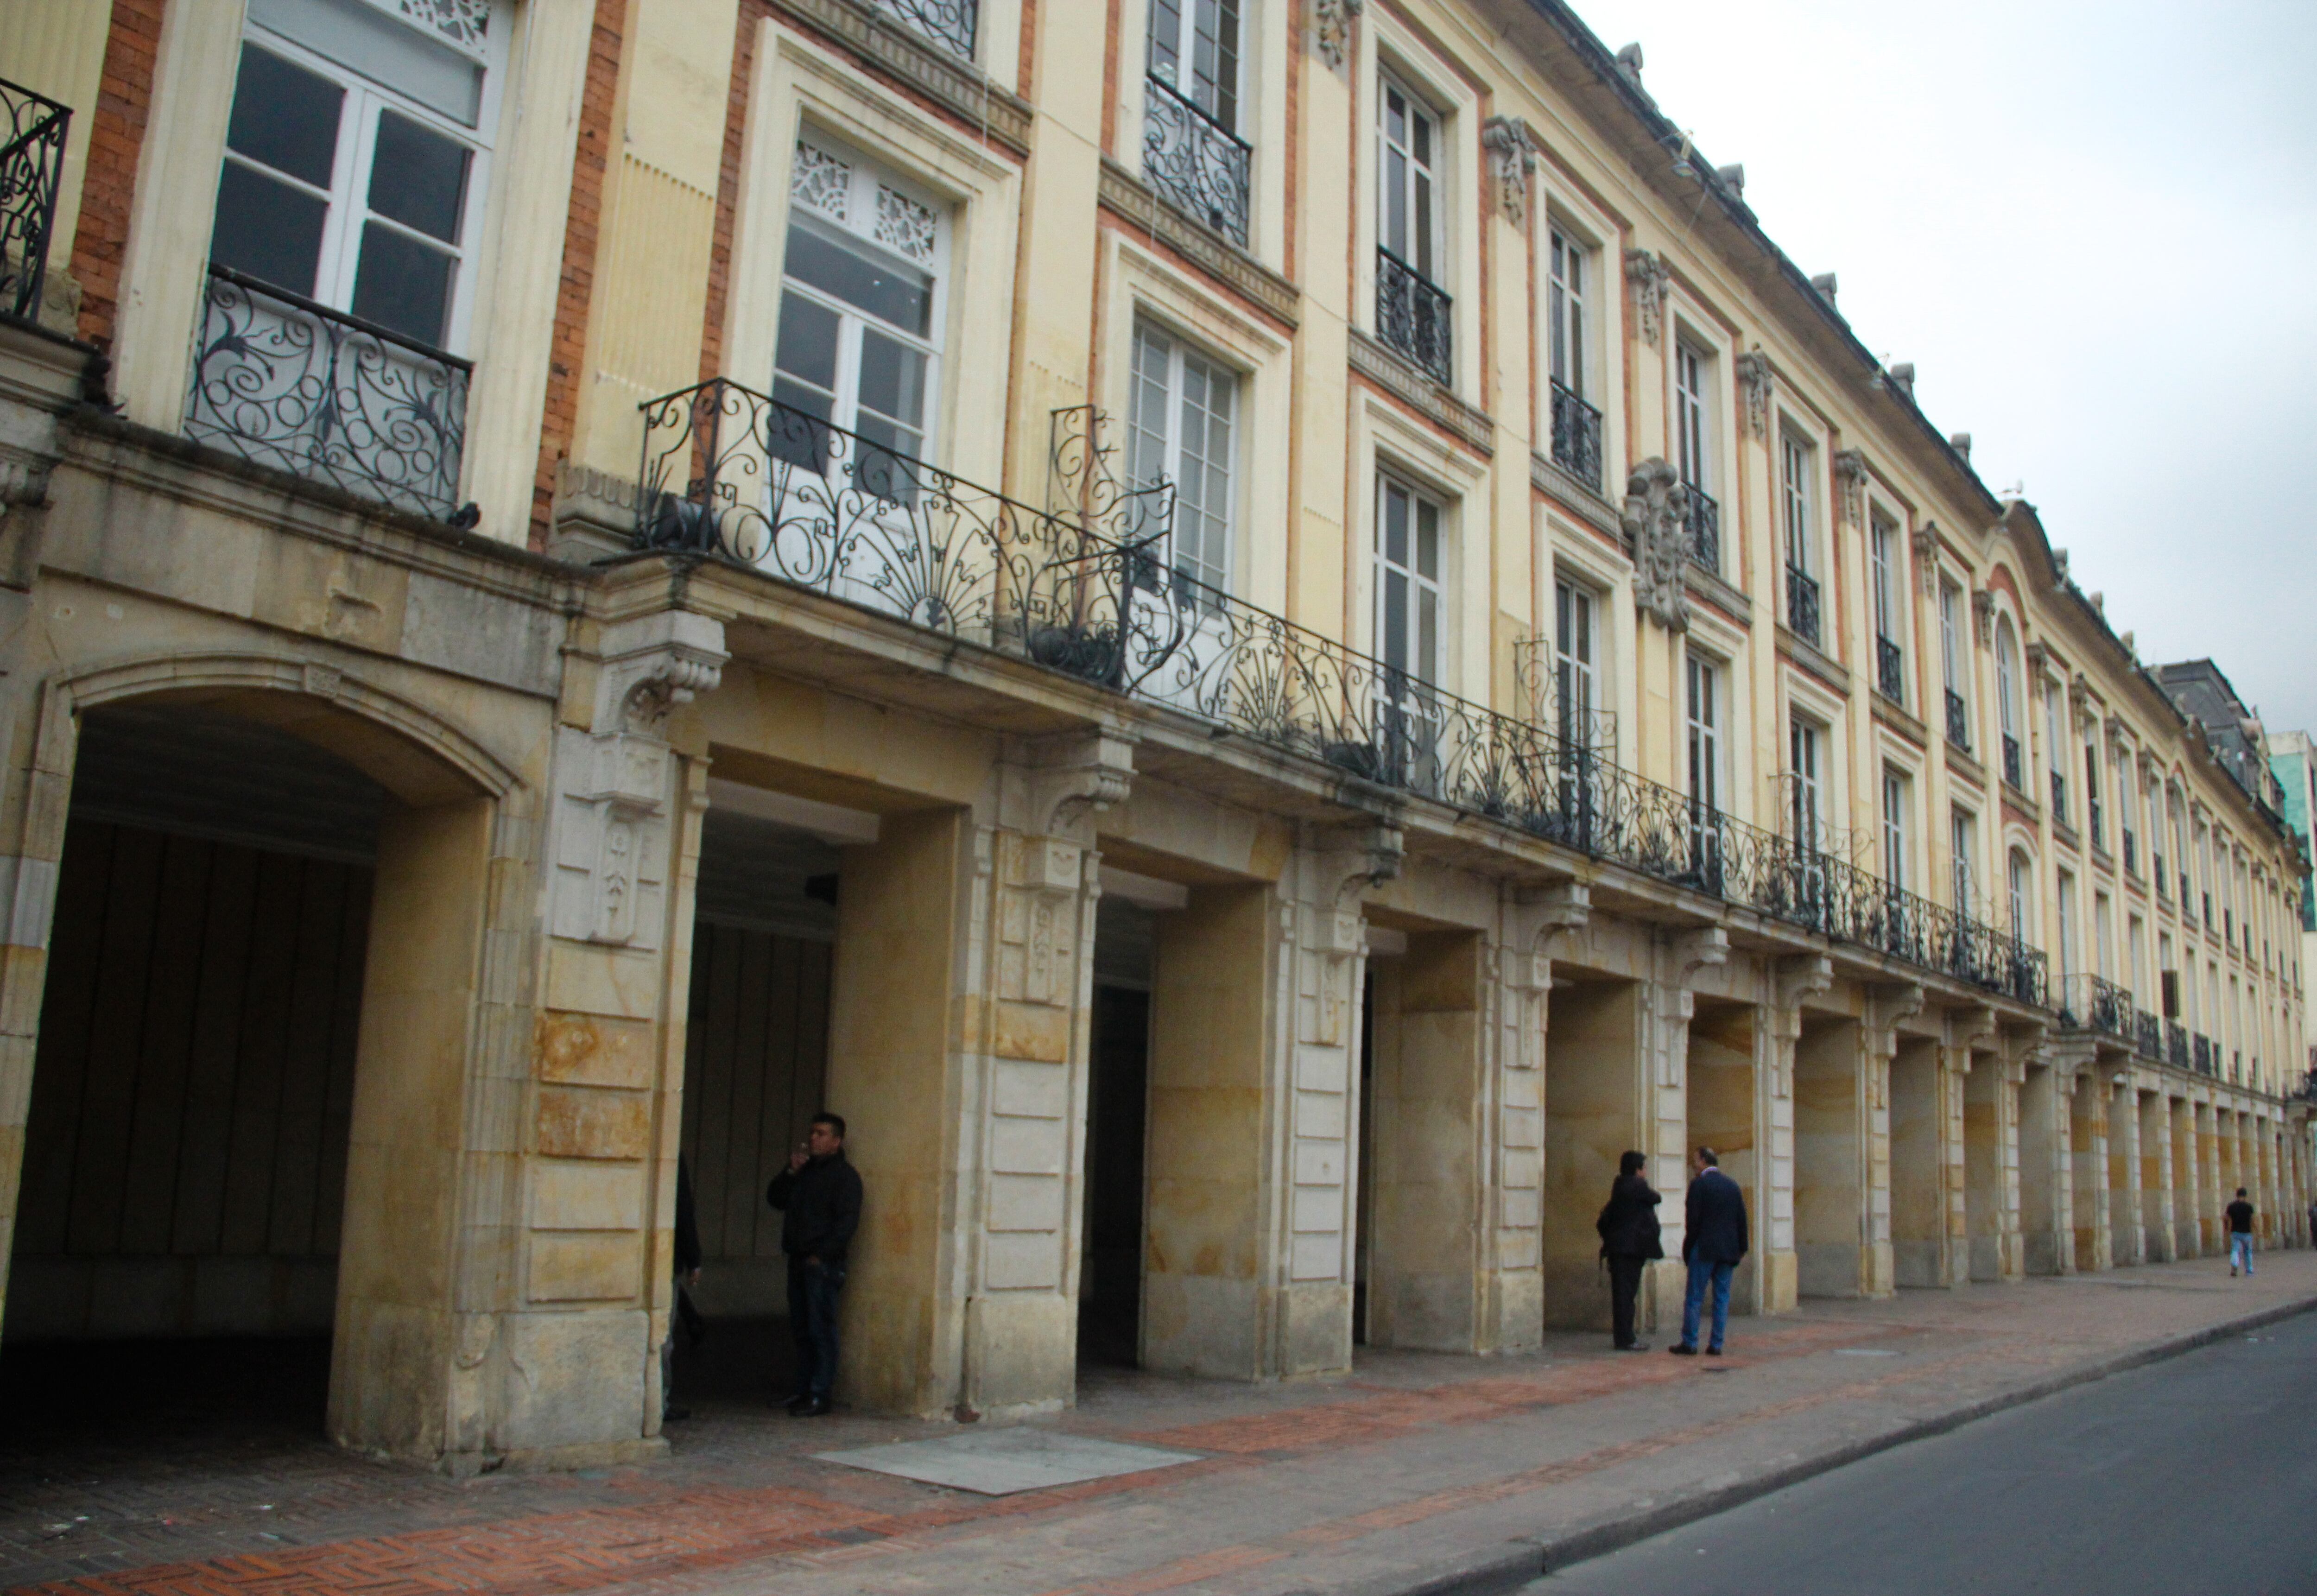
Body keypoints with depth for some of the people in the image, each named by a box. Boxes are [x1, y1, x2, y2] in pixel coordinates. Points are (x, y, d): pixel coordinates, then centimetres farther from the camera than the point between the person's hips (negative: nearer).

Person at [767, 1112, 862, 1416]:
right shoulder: (804, 1170, 20)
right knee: (801, 1330, 10)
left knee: (821, 1331, -7)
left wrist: (820, 1255, -17)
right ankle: (803, 1390, 16)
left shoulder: (845, 1176, -5)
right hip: (799, 1262, 8)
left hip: (823, 1264, -8)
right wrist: (791, 1172, 2)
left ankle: (819, 1396, -5)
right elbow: (775, 1199, 17)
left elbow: (847, 1222, -13)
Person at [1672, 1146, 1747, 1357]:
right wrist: (1742, 1247, 17)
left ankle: (1689, 1344, 1)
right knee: (1722, 1297, 7)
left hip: (1704, 1249, -6)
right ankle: (1716, 1345, 7)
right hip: (1728, 1250, 6)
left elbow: (1692, 1219, -10)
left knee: (1694, 1298, 0)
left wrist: (1688, 1247, -2)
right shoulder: (1732, 1185, 9)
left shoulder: (1699, 1183, -8)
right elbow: (1742, 1219, 11)